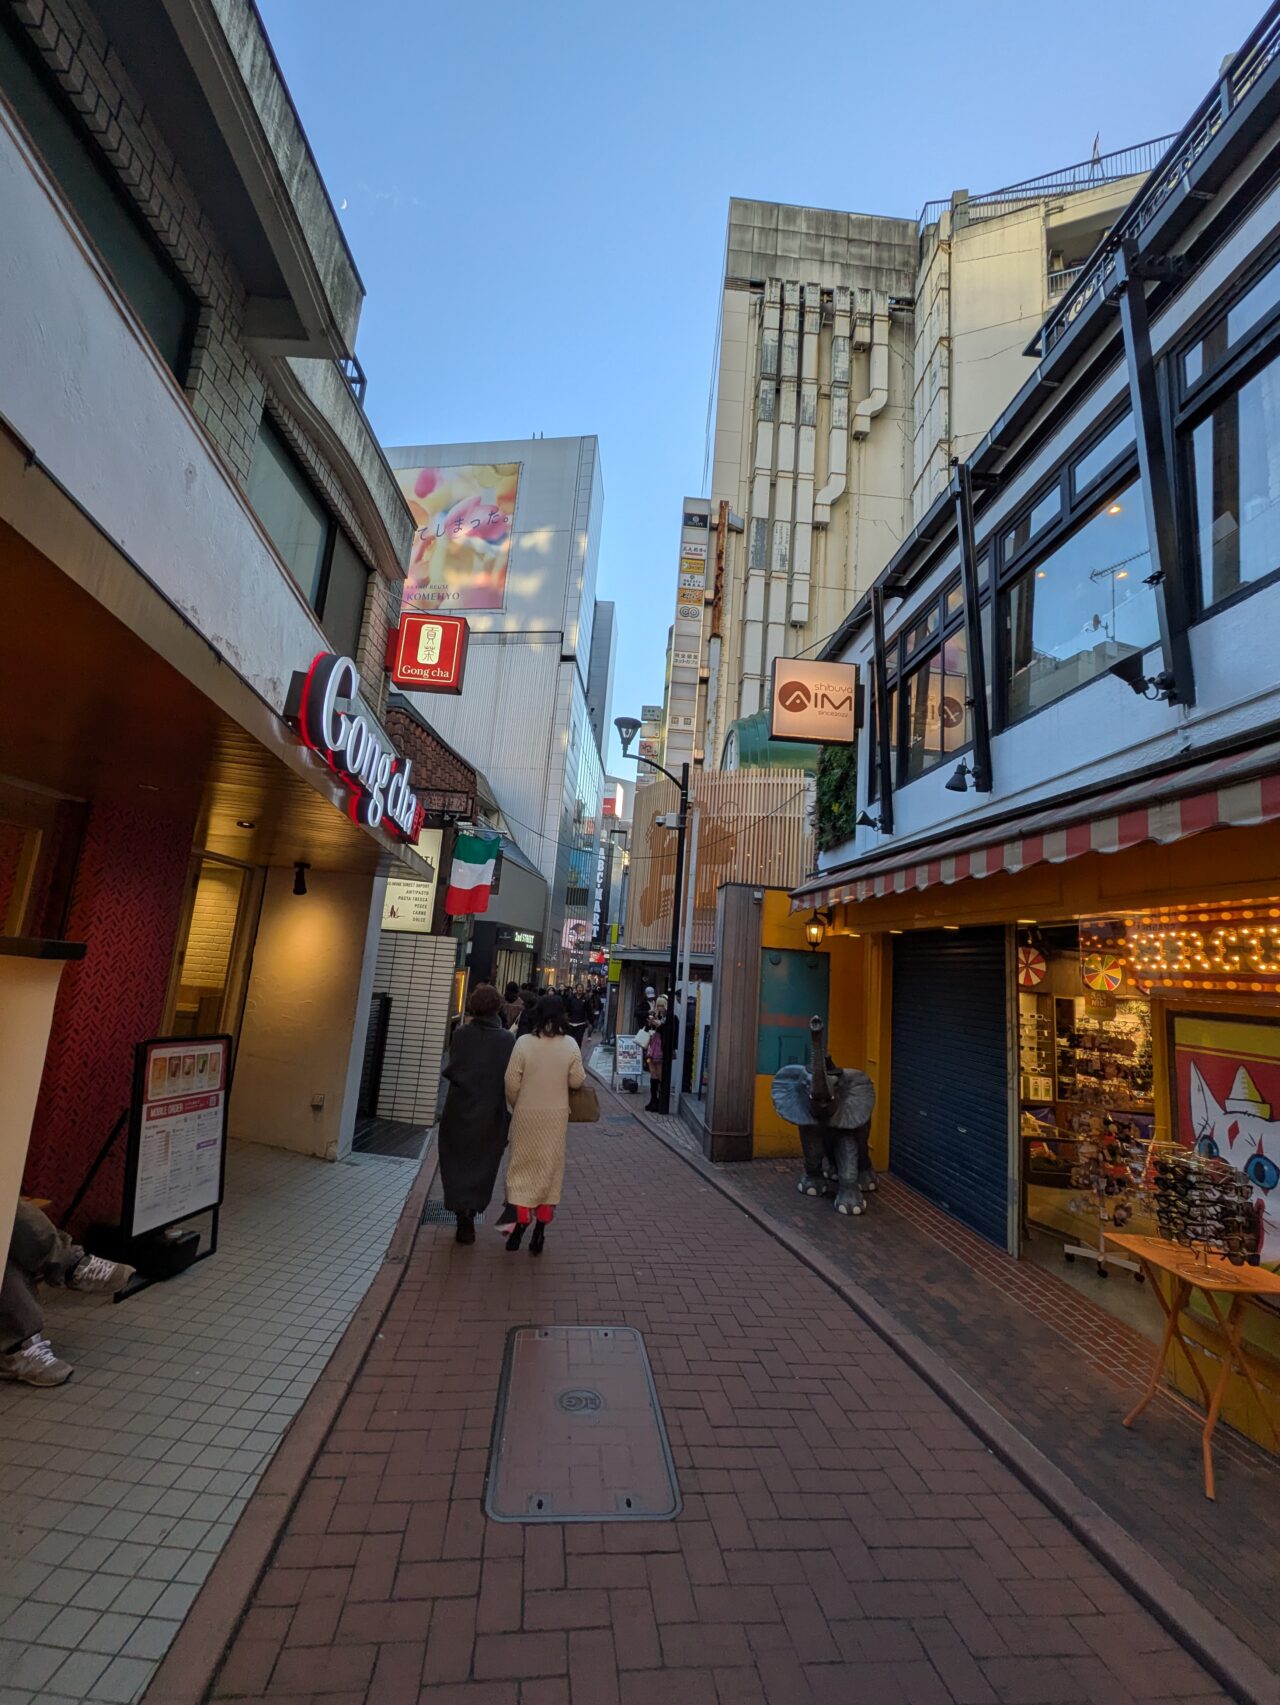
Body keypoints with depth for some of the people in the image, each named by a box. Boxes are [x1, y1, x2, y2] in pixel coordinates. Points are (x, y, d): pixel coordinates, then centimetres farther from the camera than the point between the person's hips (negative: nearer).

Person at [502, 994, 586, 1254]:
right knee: (550, 1169, 12)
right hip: (556, 1115, 1)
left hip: (526, 1114, -1)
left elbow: (512, 1082, -10)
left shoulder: (524, 1042, -11)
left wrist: (516, 1106, 7)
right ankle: (540, 1229, 17)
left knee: (523, 1167, 13)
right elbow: (577, 1081, -6)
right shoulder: (570, 1044, -9)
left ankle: (520, 1220, 5)